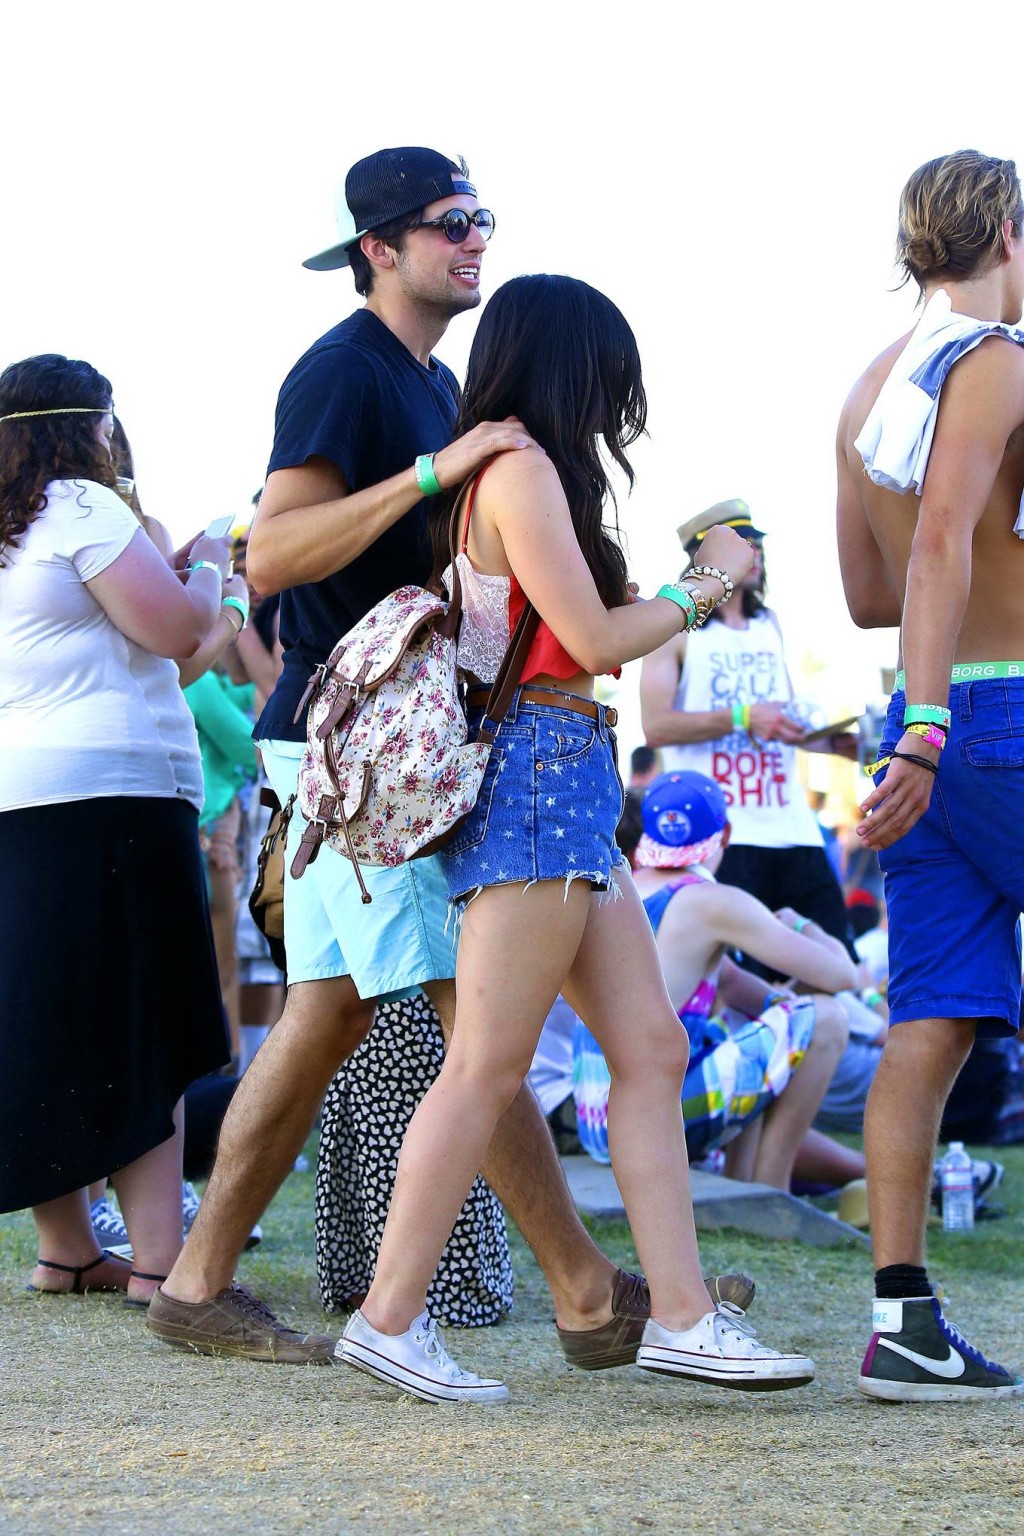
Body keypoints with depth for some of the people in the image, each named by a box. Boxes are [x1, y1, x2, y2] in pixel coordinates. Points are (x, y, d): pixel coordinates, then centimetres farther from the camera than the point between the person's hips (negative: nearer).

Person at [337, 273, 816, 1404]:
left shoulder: (518, 472, 19)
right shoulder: (521, 471, -10)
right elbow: (593, 641, -14)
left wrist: (685, 585, 22)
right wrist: (706, 588, 0)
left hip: (569, 785, 10)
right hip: (537, 770, -10)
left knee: (651, 1050, 6)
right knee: (487, 1067, -8)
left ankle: (681, 1315, 5)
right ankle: (389, 1320, -4)